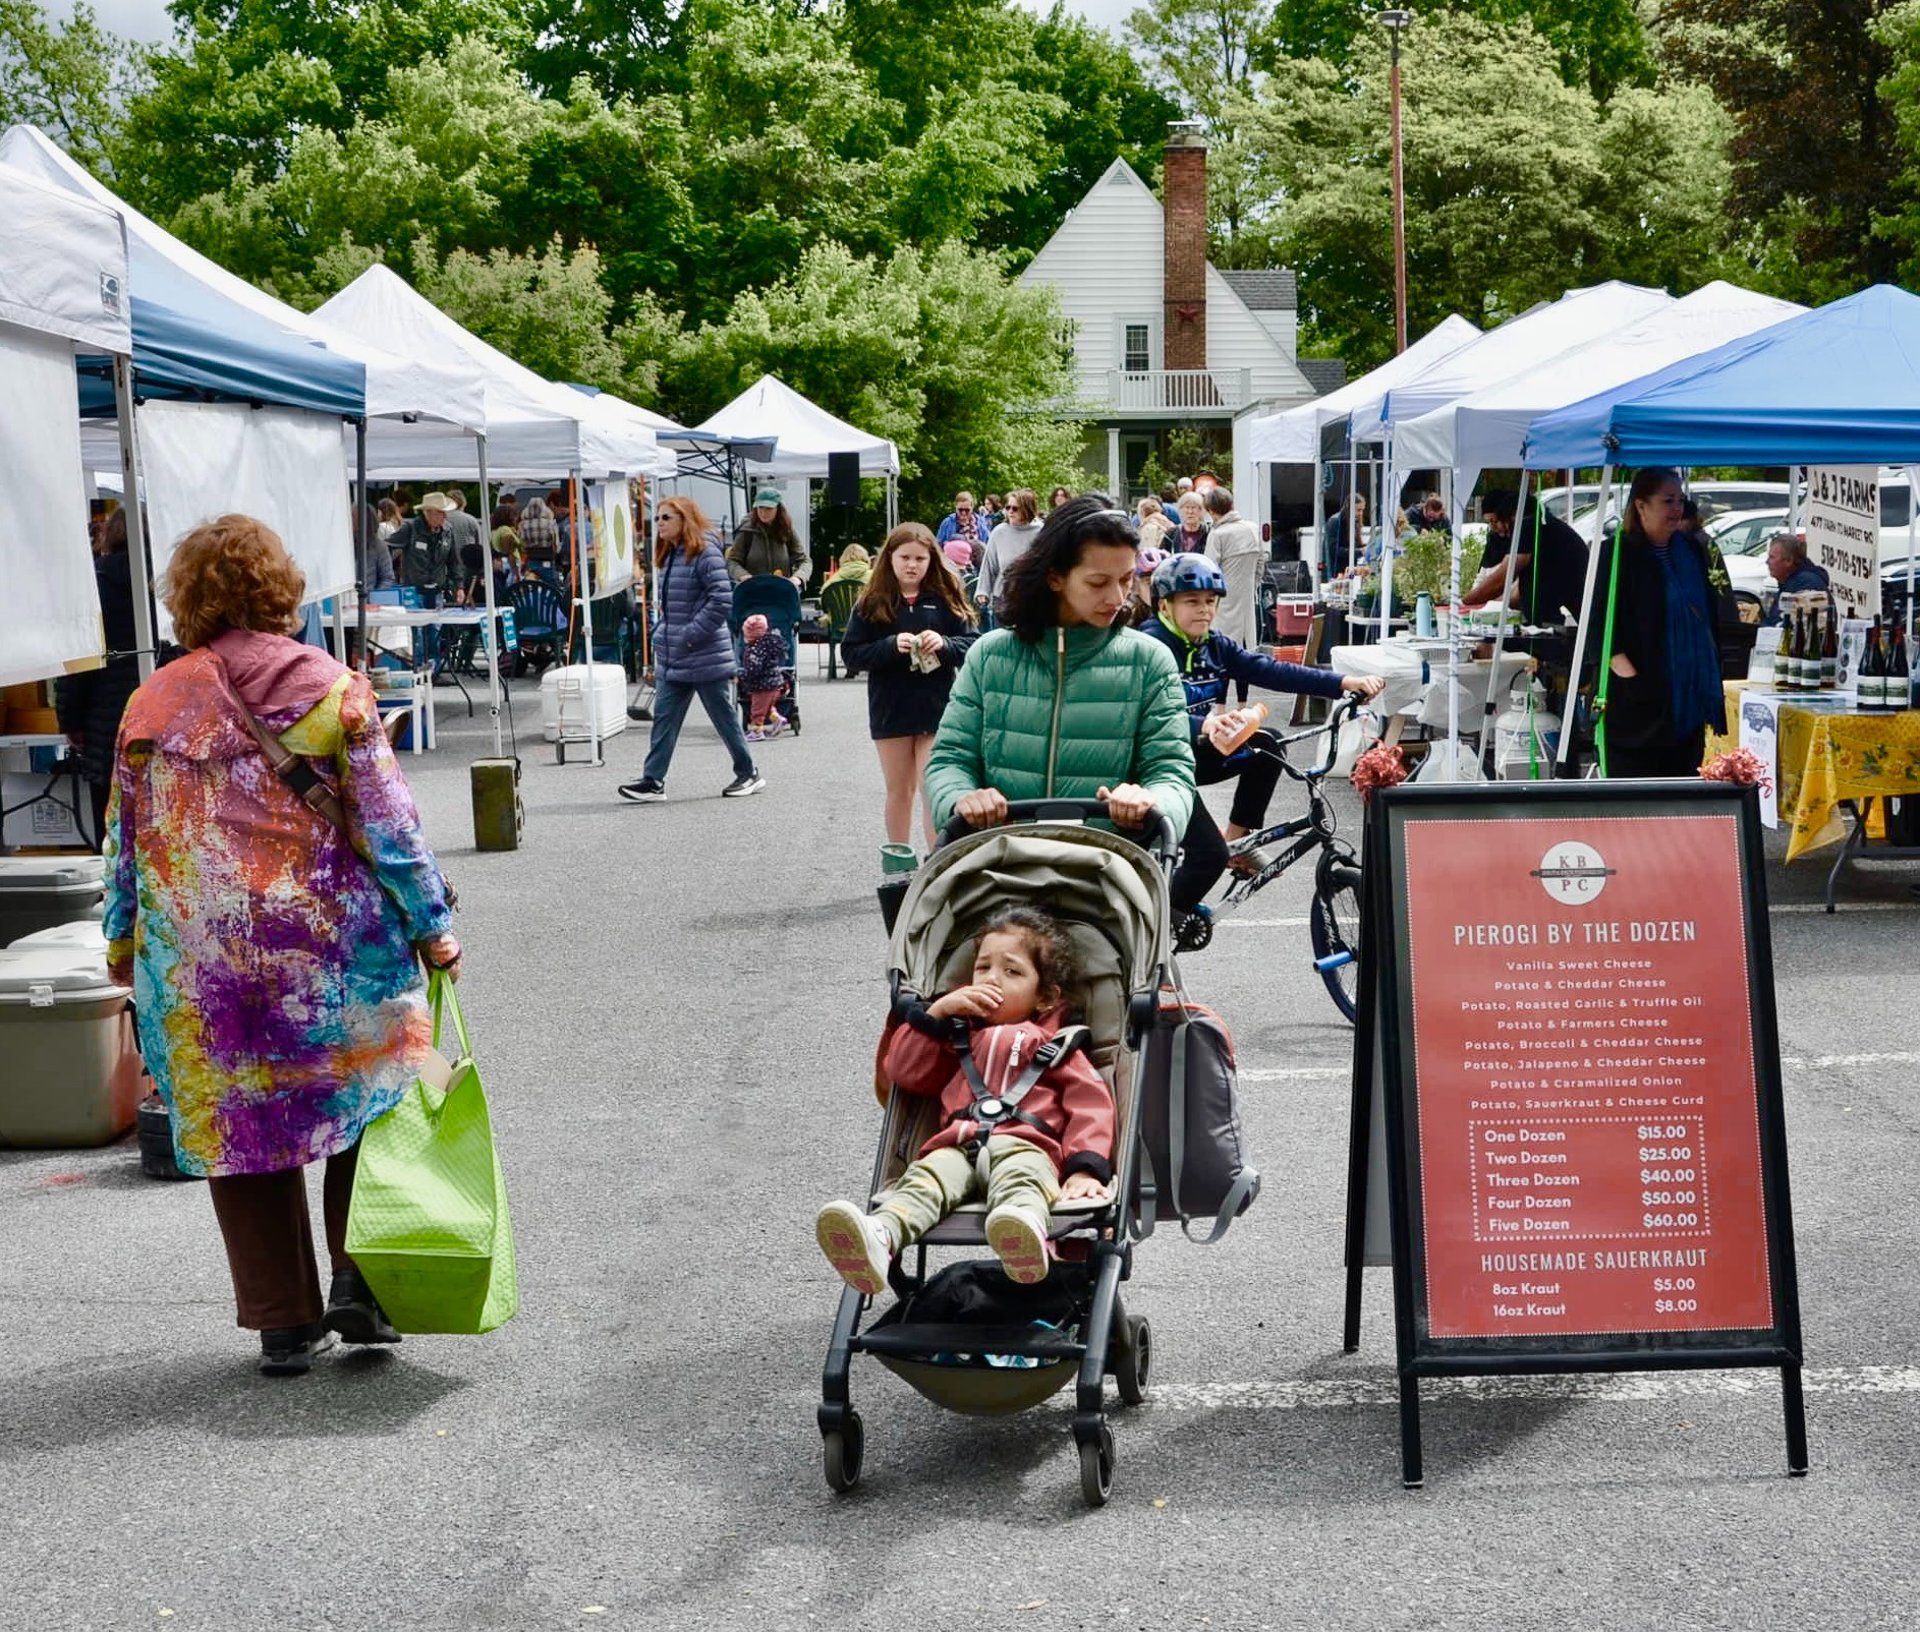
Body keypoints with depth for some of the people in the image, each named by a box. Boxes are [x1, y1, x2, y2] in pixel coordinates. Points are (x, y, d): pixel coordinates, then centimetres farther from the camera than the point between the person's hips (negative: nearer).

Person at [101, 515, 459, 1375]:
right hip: (329, 943, -2)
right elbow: (388, 824, -5)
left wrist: (121, 942, 19)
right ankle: (358, 1286, 7)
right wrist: (433, 926, 3)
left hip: (199, 960, 2)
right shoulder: (331, 688, -3)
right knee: (365, 1106, 14)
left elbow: (125, 838, 7)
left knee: (237, 1125, 10)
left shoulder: (154, 703, 3)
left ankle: (285, 1322, 14)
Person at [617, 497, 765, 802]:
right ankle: (653, 781, 3)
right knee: (664, 717, 3)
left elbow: (722, 600, -21)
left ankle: (749, 774, 18)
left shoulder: (705, 553, -14)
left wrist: (691, 635, -20)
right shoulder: (669, 556, 14)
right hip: (672, 657, 8)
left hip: (705, 656, -8)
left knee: (724, 717, 4)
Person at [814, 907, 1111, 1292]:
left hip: (1024, 1146, -3)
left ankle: (1025, 1234, -75)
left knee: (1020, 1178, -40)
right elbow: (904, 1072, 29)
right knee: (922, 1178, -32)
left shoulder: (1055, 1046, 25)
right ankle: (879, 1239, -62)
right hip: (957, 1147, 3)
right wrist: (937, 1012, 19)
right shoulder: (960, 1036, 38)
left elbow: (1090, 1103, 12)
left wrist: (1086, 1169, -7)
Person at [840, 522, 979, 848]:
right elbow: (851, 652, -3)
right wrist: (891, 646, -18)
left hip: (936, 708, -1)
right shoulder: (872, 603, 0)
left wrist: (944, 644, -20)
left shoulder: (945, 598, 0)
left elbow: (971, 644, 0)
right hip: (891, 709, 2)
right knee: (899, 790, 13)